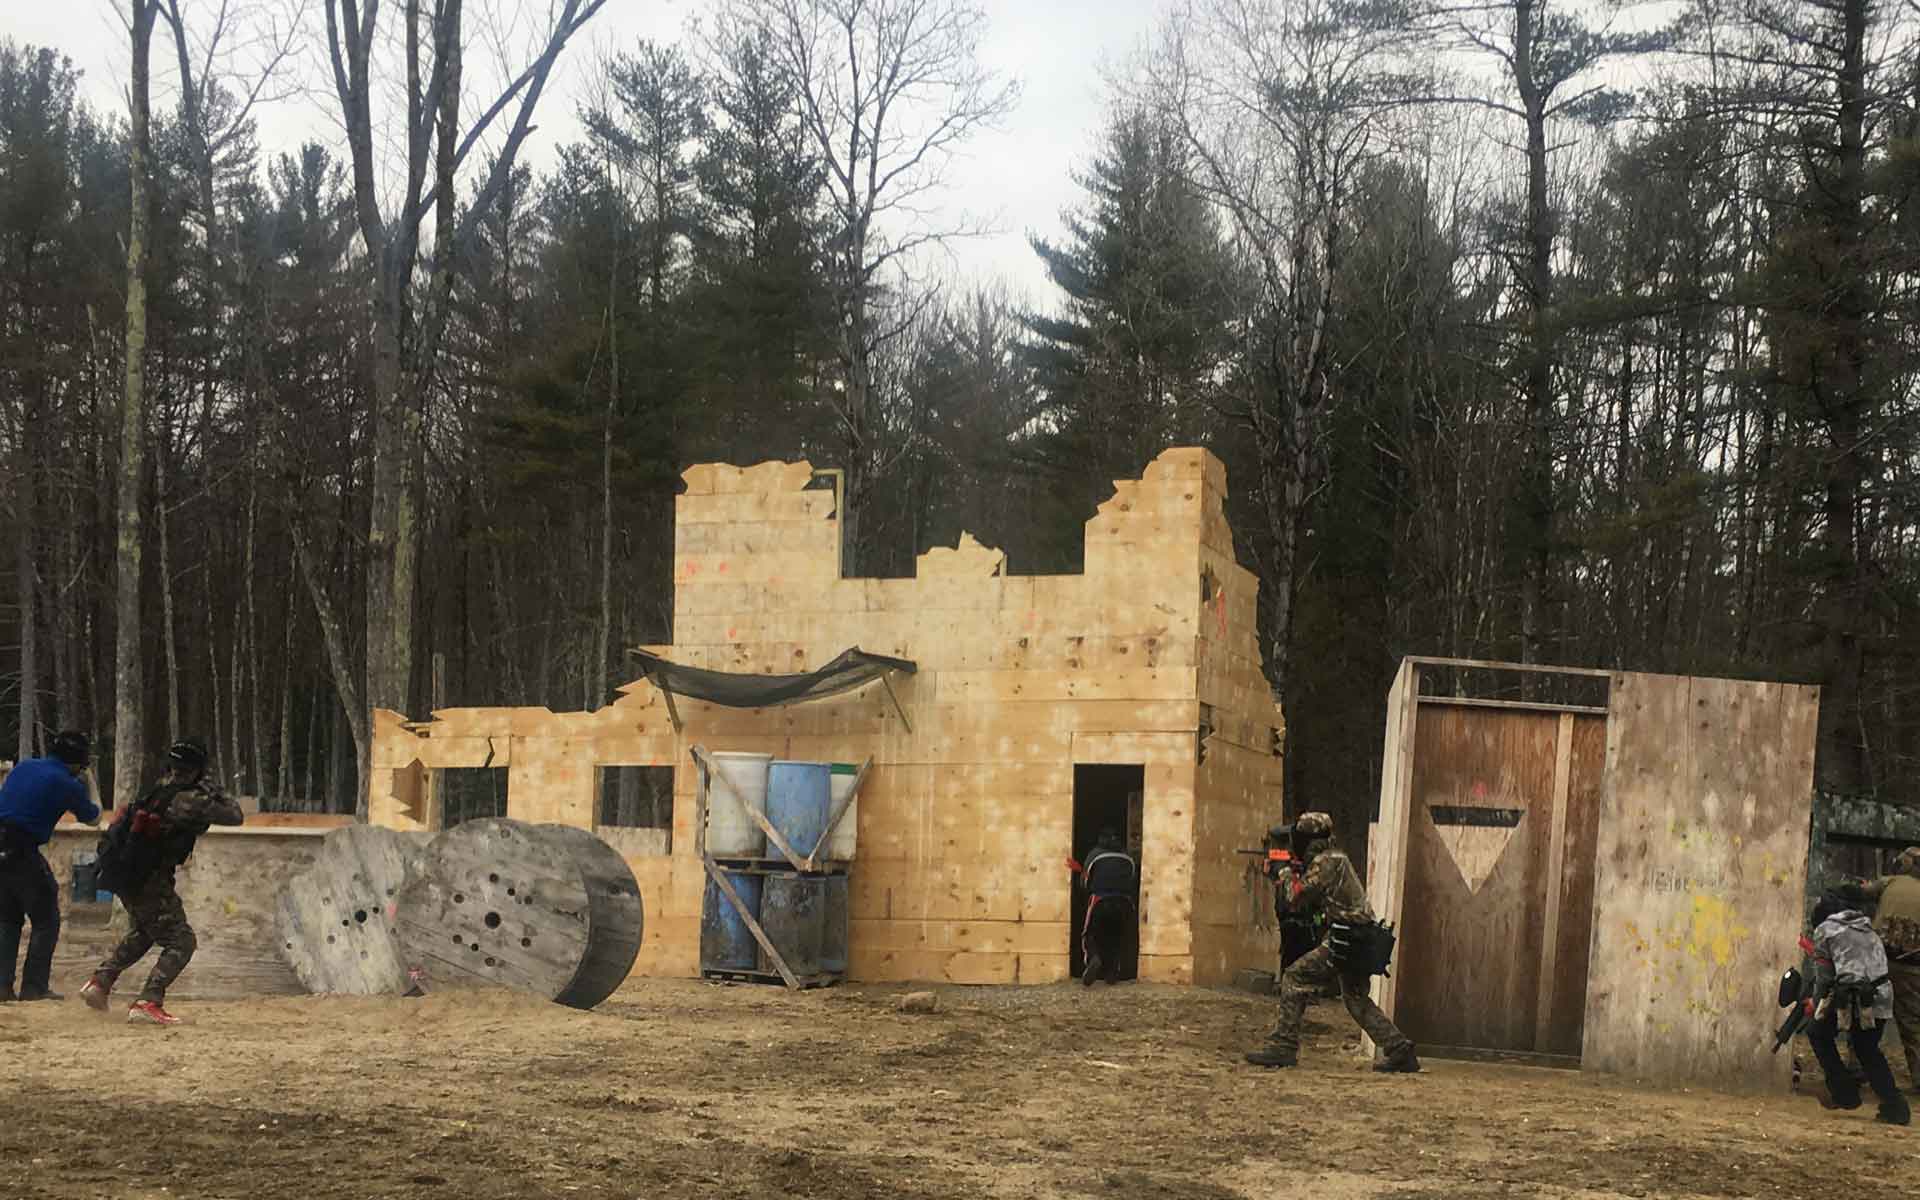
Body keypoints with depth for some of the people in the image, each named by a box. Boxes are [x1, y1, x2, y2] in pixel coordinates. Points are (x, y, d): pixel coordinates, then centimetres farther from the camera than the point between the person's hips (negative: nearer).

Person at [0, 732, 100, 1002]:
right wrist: (86, 782, 19)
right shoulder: (66, 784, -5)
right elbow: (93, 817, 9)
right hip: (23, 853, -7)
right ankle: (34, 987, 3)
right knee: (46, 921, 6)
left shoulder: (24, 767, 13)